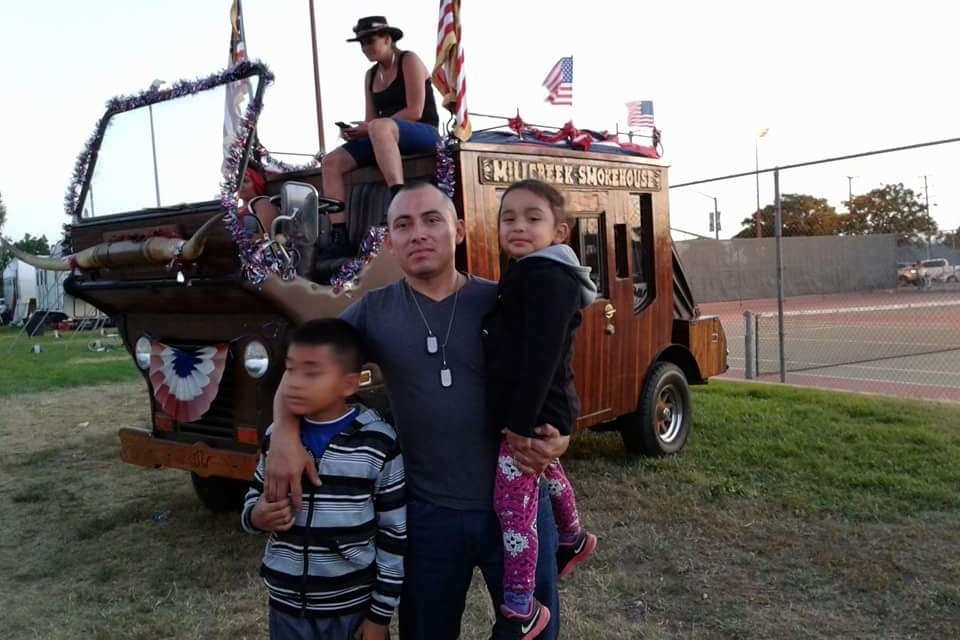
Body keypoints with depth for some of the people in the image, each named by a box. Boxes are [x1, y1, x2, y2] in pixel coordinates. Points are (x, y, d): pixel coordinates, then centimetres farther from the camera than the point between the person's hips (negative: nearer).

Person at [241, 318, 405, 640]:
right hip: (286, 608, 3)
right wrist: (257, 516, -11)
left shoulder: (378, 444, -13)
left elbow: (395, 536, -7)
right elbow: (254, 499, 12)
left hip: (352, 609, -3)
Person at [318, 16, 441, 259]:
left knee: (380, 127, -40)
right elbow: (370, 120, 15)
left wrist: (370, 128, -14)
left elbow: (415, 111, -12)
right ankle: (339, 238, -21)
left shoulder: (409, 61, -1)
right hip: (386, 139, 7)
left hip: (424, 133, -7)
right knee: (332, 161, -11)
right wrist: (357, 131, -9)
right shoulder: (371, 75, 20)